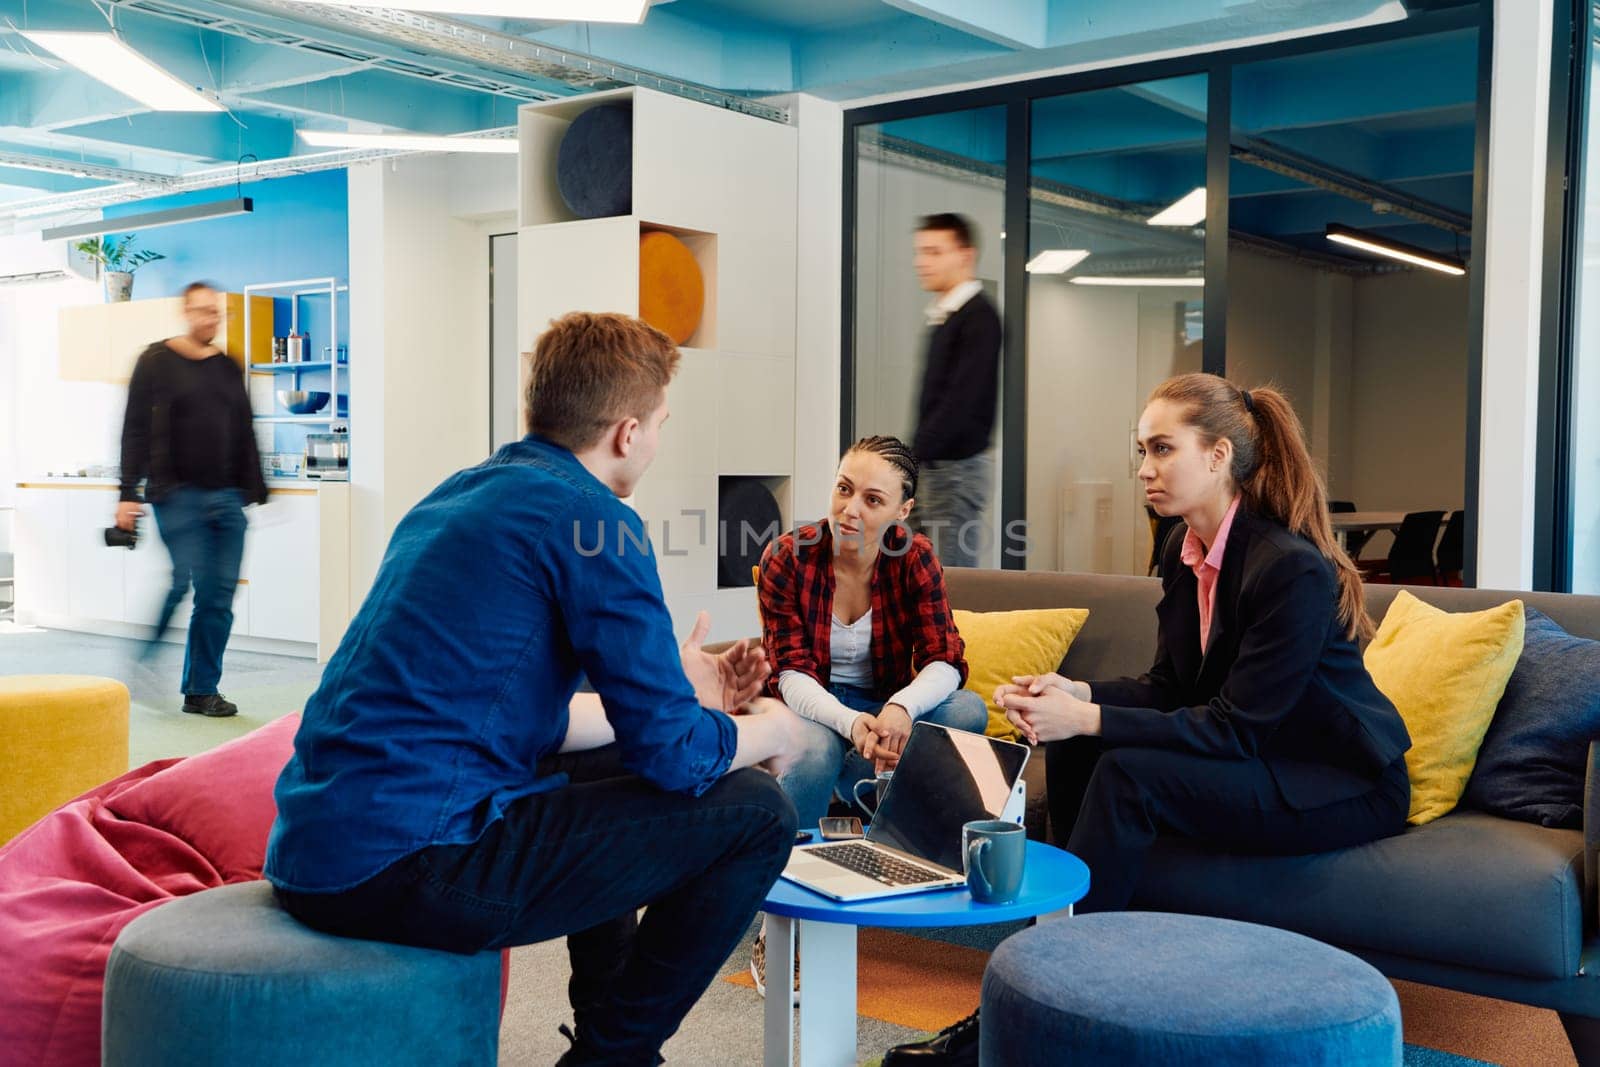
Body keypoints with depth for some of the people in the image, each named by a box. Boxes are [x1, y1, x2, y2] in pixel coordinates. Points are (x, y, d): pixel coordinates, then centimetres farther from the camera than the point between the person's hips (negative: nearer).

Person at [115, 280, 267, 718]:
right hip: (178, 495, -5)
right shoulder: (157, 361, 2)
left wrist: (256, 492, 16)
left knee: (221, 595, 0)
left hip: (227, 497, 5)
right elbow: (136, 431, -1)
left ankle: (202, 689, 7)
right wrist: (128, 493, -8)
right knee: (185, 583, -13)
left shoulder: (229, 367, 16)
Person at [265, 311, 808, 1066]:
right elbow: (669, 754, -12)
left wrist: (677, 690, 27)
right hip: (407, 873, -10)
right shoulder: (591, 520, -11)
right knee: (753, 811, -2)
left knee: (600, 774, 31)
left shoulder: (457, 495, 15)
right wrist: (770, 729, 9)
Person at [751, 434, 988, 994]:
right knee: (815, 752, -37)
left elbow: (945, 661, -15)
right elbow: (791, 673, -18)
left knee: (968, 711, -26)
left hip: (885, 709, 2)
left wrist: (902, 707, -38)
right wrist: (850, 722, -39)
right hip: (812, 709, -2)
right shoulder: (787, 558, -14)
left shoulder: (914, 558, -9)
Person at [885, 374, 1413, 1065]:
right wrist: (1079, 694, -13)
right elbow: (1168, 689, 6)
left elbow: (1235, 725, -25)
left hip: (1348, 787, -8)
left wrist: (1089, 718, -30)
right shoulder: (1186, 555, 2)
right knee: (1073, 749, -11)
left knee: (1127, 772, -27)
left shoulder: (1294, 568, -24)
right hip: (1260, 762, 8)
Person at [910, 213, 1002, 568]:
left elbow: (961, 400, -19)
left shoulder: (979, 317, -11)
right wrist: (917, 456, 12)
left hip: (960, 465, -9)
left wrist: (914, 454, -21)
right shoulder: (942, 316, 16)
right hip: (939, 465, 9)